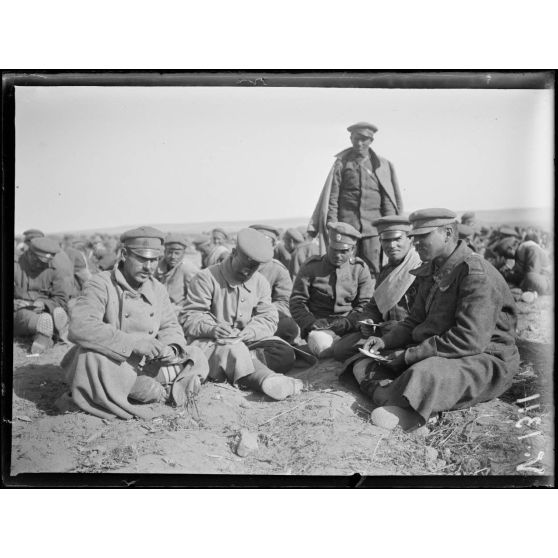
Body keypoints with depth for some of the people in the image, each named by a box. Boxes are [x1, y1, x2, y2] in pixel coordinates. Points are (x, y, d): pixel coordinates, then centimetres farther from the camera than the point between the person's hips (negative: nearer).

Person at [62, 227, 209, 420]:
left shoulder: (157, 289, 6)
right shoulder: (101, 284, -15)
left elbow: (170, 326, 12)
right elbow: (79, 328, -30)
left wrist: (170, 349, -14)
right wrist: (132, 343, -34)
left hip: (145, 366, 6)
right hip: (108, 365, -6)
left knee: (197, 358, -4)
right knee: (92, 356, -39)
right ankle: (161, 393, -22)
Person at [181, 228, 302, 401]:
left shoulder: (260, 282, 10)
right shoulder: (206, 278, -7)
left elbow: (268, 318, 2)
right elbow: (190, 317, -12)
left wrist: (247, 333, -20)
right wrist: (212, 329, -34)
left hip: (247, 341, 5)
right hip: (210, 343, -5)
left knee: (285, 354, -18)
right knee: (233, 351, -39)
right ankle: (267, 379, -60)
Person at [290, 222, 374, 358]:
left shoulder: (360, 269, 6)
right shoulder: (311, 267, 2)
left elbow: (365, 306, 3)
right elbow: (297, 302, 2)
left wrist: (343, 324, -14)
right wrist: (311, 324, -15)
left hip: (350, 325, 2)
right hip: (319, 323, -2)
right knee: (323, 346, -35)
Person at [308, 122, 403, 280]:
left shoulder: (382, 165, 12)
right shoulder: (342, 163, 9)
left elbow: (387, 200, 10)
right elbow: (332, 197, 5)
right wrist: (332, 225, -5)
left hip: (373, 225, 1)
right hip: (347, 224, -1)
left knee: (373, 271, -4)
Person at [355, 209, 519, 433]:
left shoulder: (476, 274, -19)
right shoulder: (431, 271, 10)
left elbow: (470, 340, -27)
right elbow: (416, 321, 18)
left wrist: (410, 355, -23)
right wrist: (386, 341, -2)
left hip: (485, 359, -10)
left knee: (424, 374, -40)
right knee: (364, 364, 1)